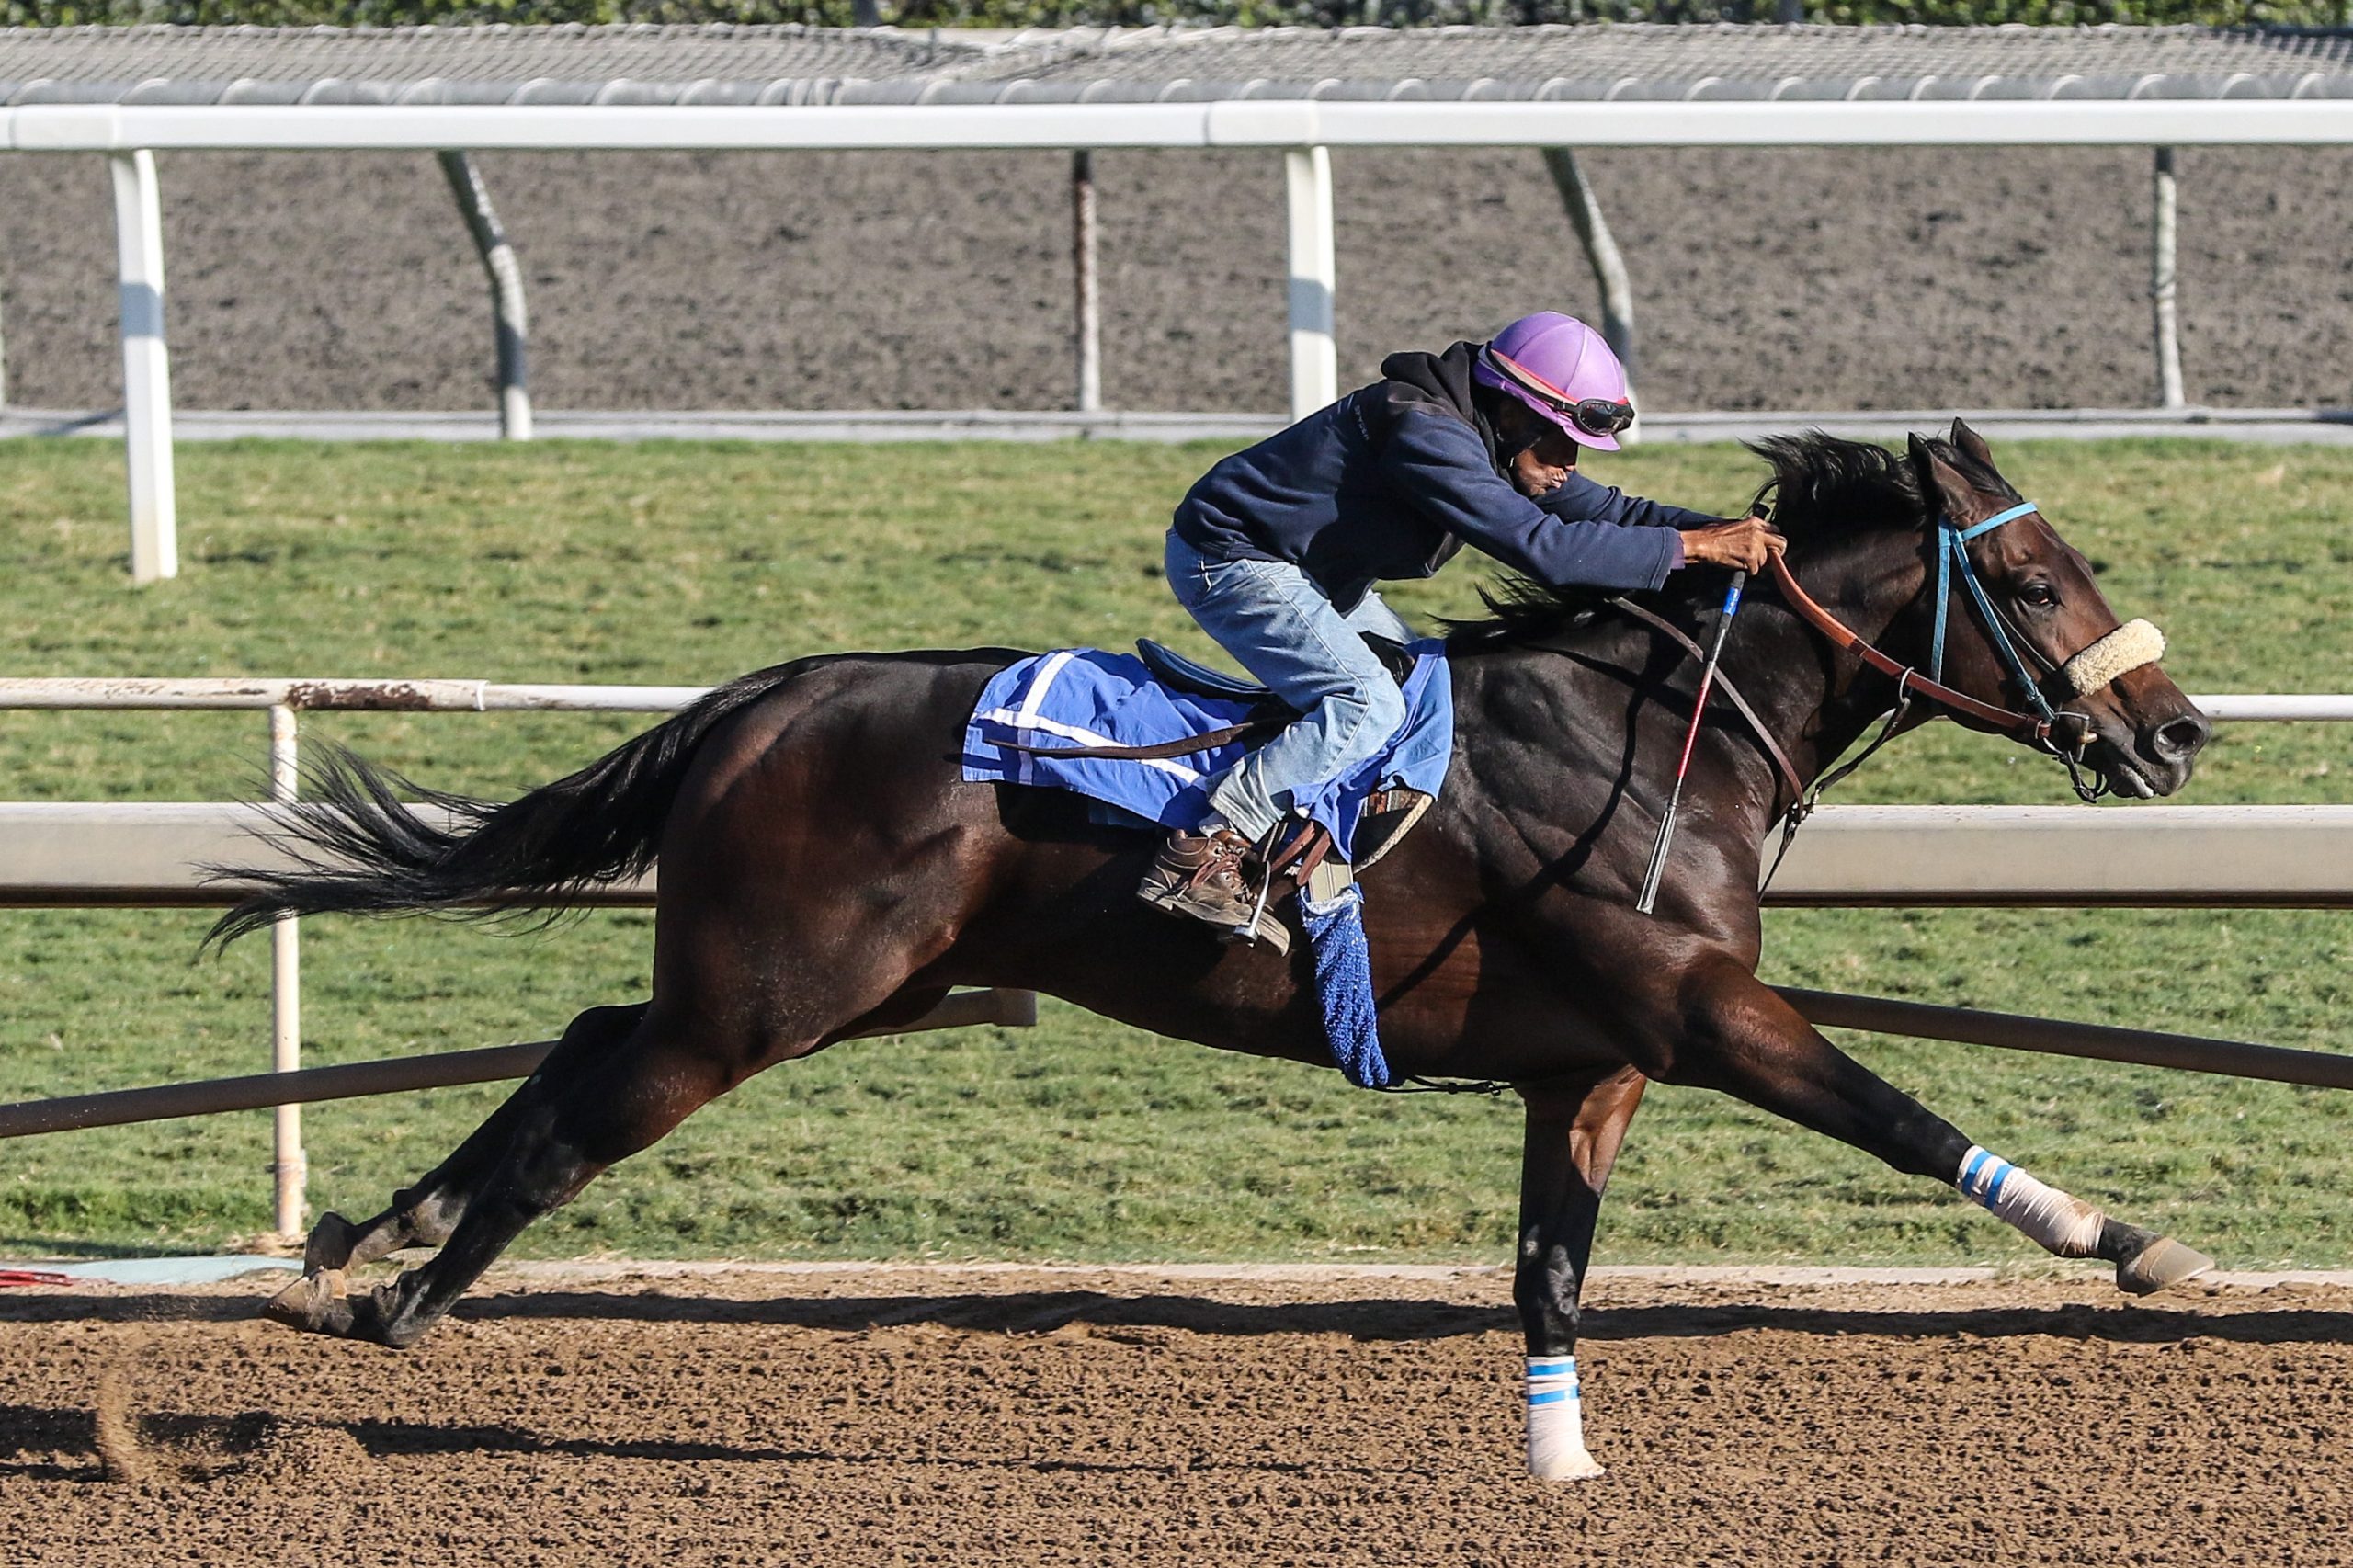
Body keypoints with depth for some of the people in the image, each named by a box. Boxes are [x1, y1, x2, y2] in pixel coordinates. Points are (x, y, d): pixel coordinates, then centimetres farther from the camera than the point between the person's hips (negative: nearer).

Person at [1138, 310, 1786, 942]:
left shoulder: (1495, 444, 2)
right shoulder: (1428, 434, -30)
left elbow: (1606, 511, 8)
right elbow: (1543, 546, -35)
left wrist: (1723, 531, -7)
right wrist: (1693, 547, -31)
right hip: (1228, 560, -11)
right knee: (1369, 703, -24)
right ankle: (1200, 855, -26)